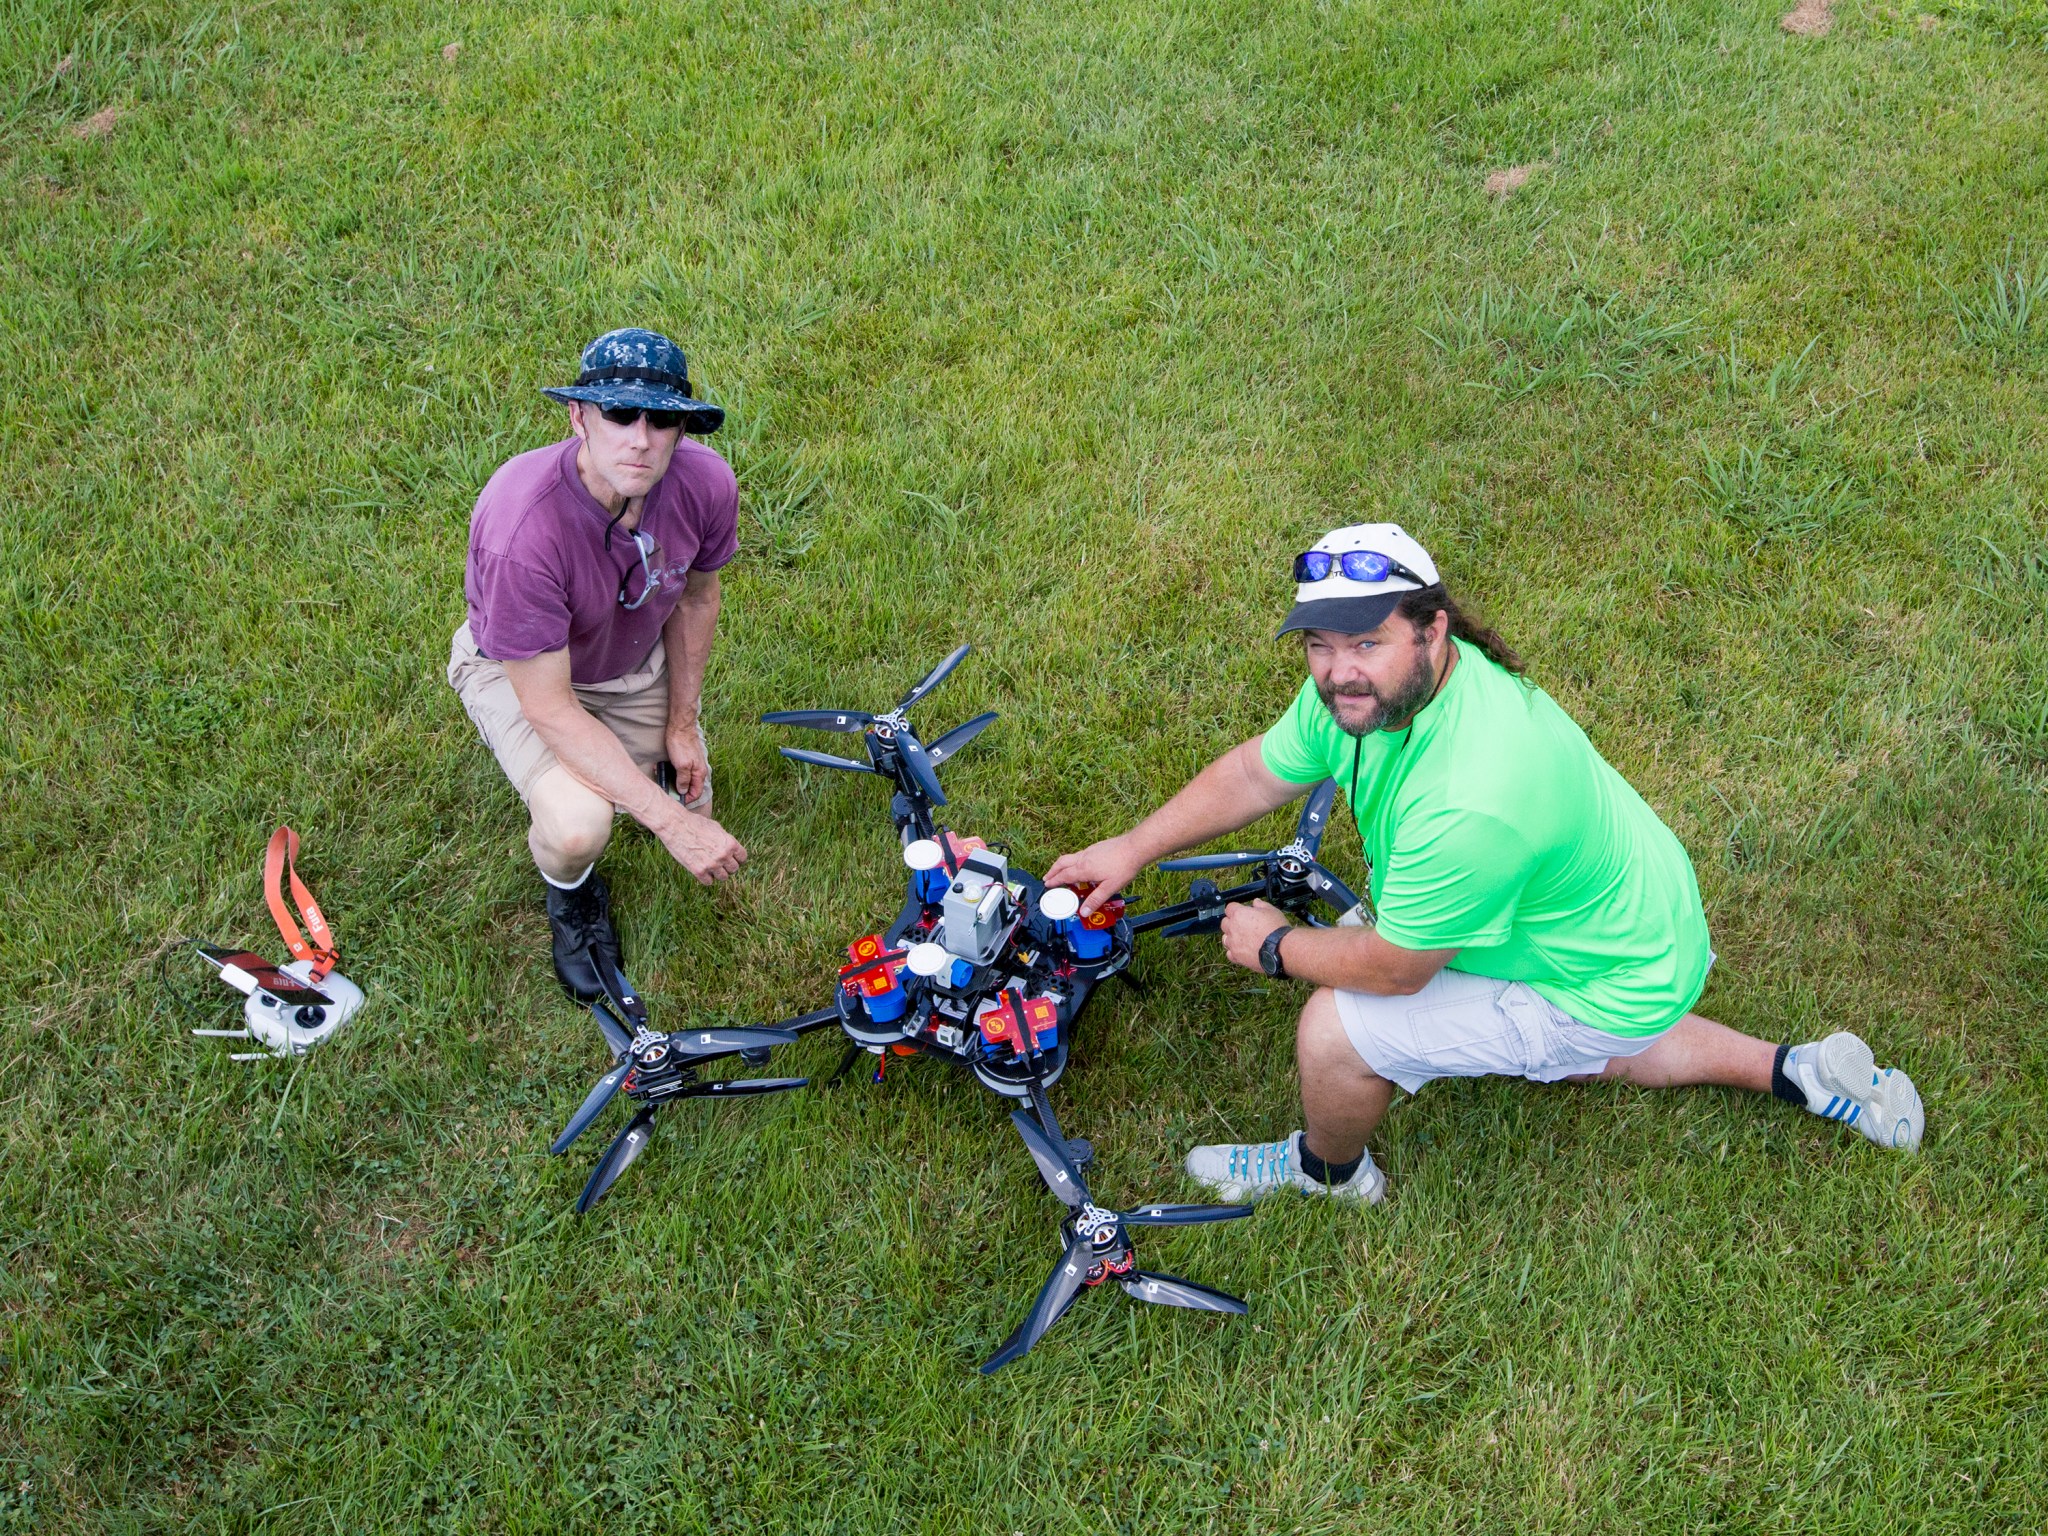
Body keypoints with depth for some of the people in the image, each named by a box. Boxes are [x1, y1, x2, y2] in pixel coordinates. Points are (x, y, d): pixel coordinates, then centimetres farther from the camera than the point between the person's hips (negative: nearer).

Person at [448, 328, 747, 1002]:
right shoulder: (521, 526, -42)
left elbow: (697, 594, -3)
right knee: (579, 827, -29)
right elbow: (550, 707, -33)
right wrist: (668, 819, -34)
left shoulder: (706, 483, -27)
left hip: (635, 658, 5)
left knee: (696, 808, 9)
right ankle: (570, 894, 10)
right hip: (518, 668, -5)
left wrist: (681, 724, 0)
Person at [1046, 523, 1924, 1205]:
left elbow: (1391, 969, -28)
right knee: (1567, 1057, 38)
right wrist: (1132, 851, 1)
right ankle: (1796, 1072, 38)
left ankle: (1328, 1172, 20)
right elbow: (1259, 772, 2)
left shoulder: (1468, 802, -42)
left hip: (1609, 985, -9)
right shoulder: (1370, 684, -16)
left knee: (1337, 1029, -13)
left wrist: (1274, 947, -11)